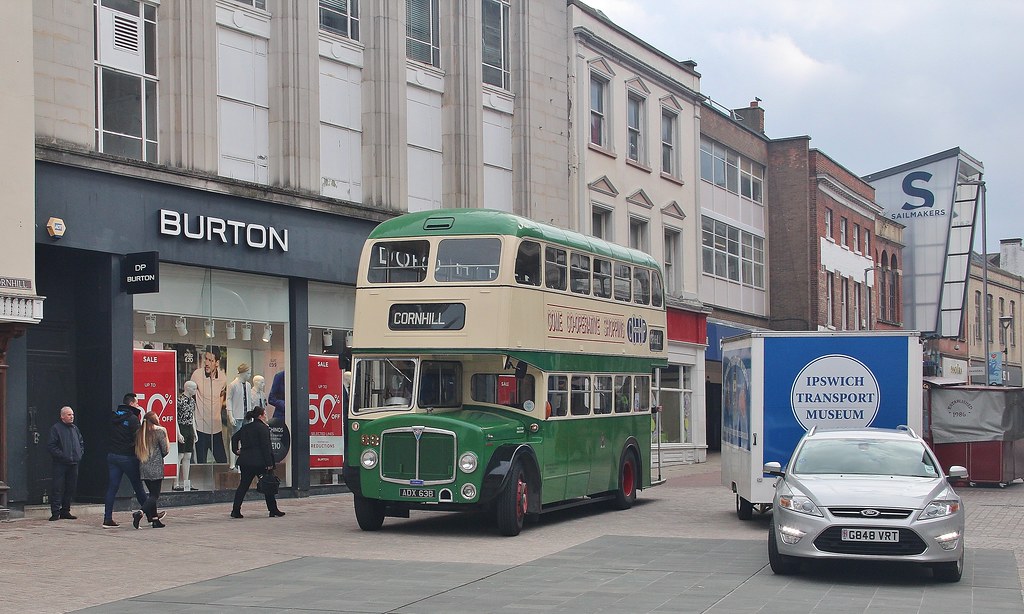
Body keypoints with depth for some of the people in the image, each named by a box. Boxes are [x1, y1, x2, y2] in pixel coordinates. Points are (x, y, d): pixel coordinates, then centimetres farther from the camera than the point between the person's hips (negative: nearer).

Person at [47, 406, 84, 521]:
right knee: (58, 489, -8)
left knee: (71, 489, 8)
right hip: (60, 464, -6)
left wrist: (80, 453, 8)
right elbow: (52, 447, -9)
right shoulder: (56, 428, -3)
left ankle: (65, 511, 17)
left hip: (74, 464, 6)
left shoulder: (75, 428, 16)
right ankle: (55, 512, -5)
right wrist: (63, 455, -16)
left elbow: (81, 443, 24)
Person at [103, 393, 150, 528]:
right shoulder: (133, 419, -11)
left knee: (112, 488, 4)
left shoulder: (113, 417, 9)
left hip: (112, 456, 6)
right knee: (138, 487, 5)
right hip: (128, 457, -6)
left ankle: (107, 519, -1)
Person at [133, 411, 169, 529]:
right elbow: (165, 451, -6)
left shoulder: (140, 433, 5)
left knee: (152, 493, 15)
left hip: (143, 468, 5)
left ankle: (155, 520, 14)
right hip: (156, 468, -5)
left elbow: (137, 451, 9)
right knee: (155, 495, -2)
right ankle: (140, 512, -23)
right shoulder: (160, 431, -9)